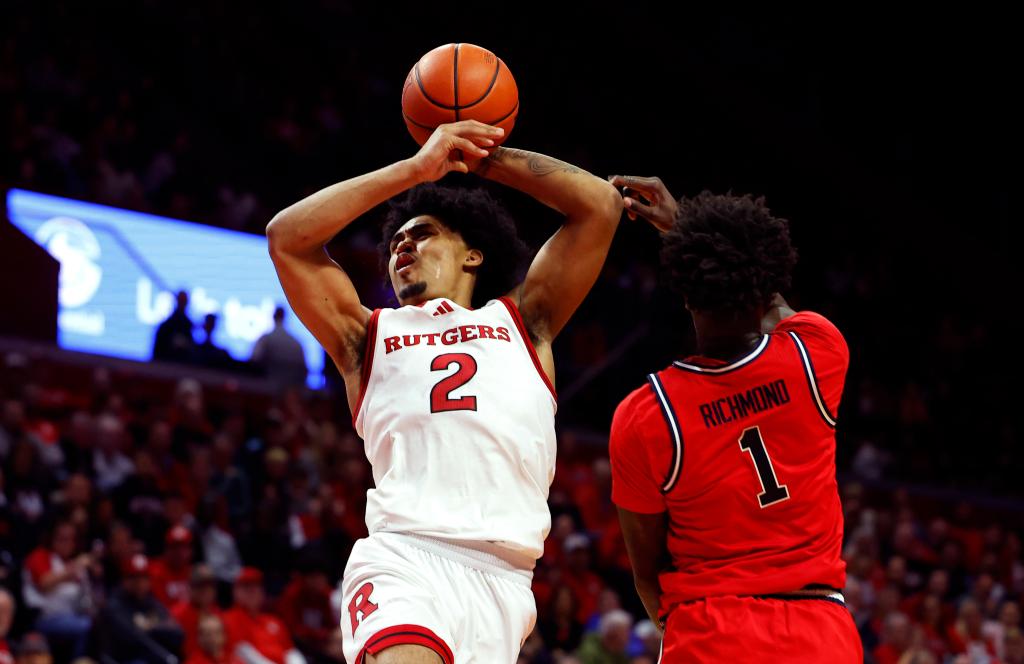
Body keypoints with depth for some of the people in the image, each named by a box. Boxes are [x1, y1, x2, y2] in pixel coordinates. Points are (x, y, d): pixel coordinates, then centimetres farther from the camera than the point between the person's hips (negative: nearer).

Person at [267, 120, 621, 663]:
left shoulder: (522, 323, 26)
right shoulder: (369, 337, 25)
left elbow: (600, 204, 21)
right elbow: (288, 237, 13)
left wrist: (483, 157, 24)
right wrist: (417, 167, 14)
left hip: (500, 581, 1)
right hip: (403, 561, -1)